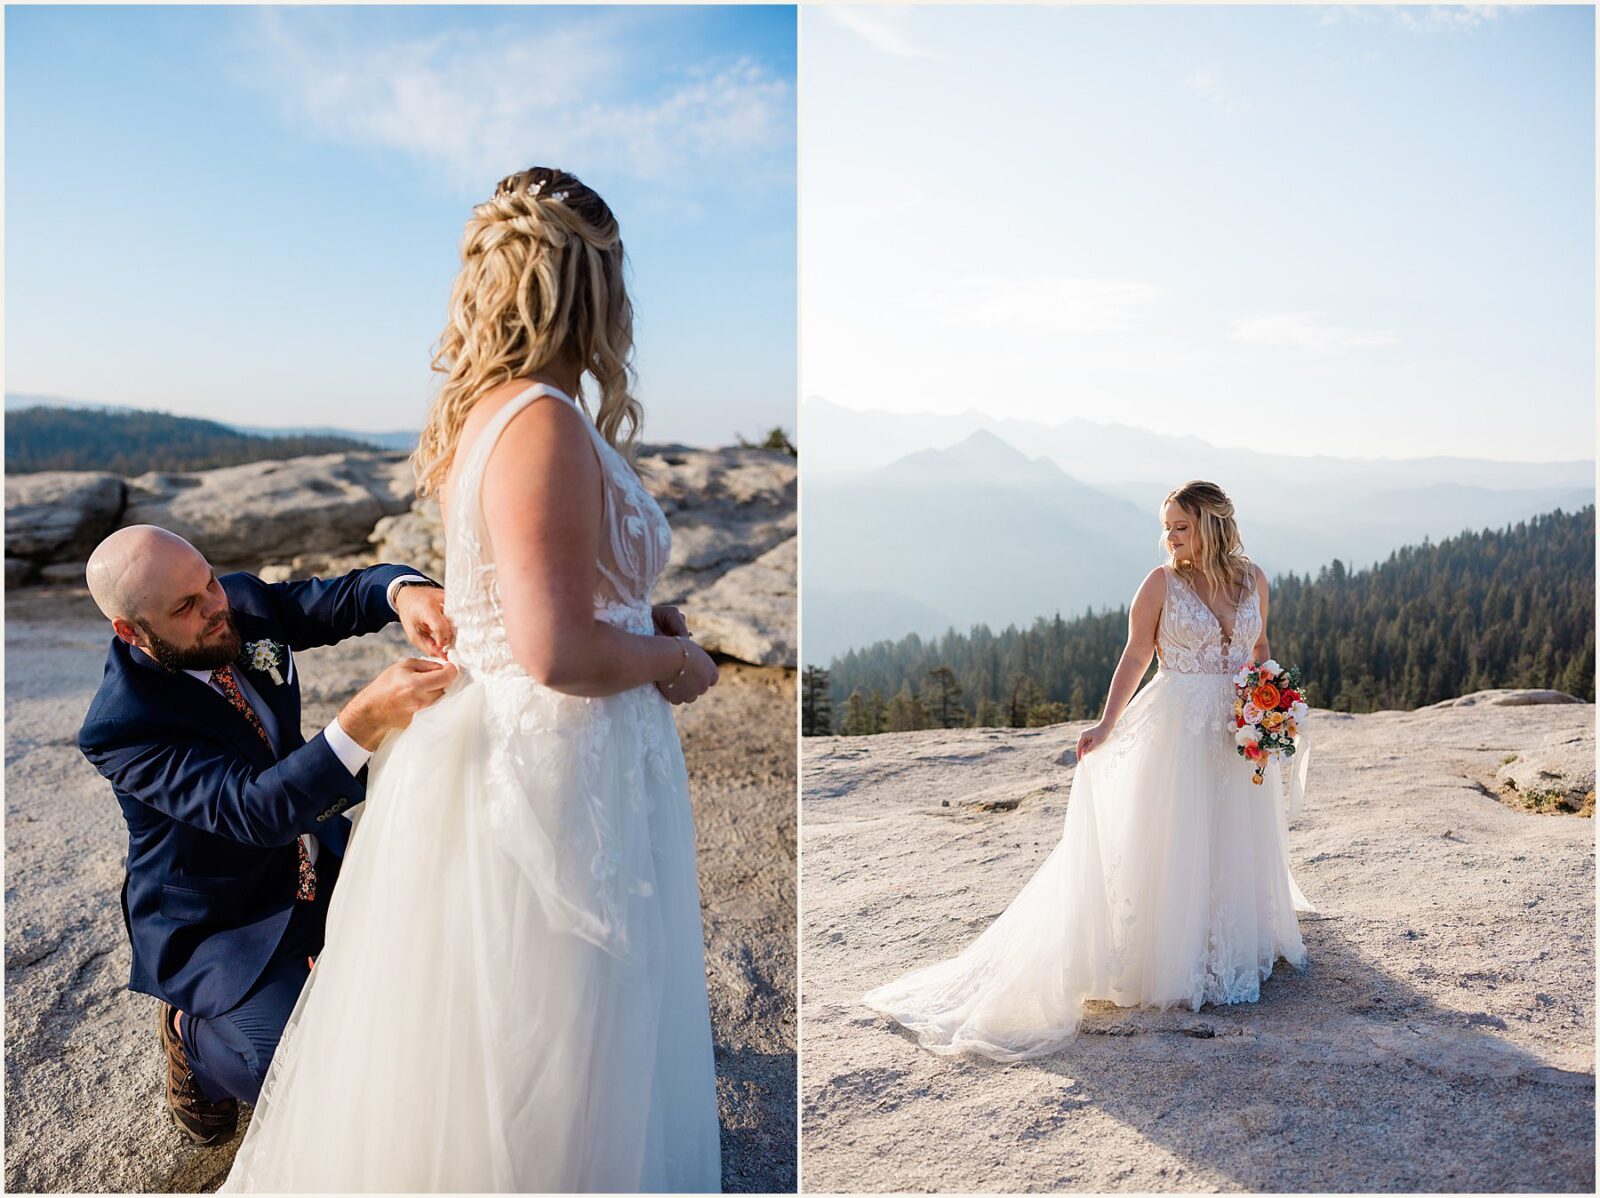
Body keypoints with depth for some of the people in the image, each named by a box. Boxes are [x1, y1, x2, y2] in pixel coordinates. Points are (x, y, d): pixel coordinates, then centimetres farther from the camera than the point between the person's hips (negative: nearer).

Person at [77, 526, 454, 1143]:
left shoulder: (244, 602, -11)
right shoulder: (119, 727, -28)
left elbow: (344, 597, -14)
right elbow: (256, 810, -37)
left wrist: (405, 591, -40)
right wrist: (365, 719, -52)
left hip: (314, 856, 6)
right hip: (217, 923, -6)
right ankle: (193, 1034, 10)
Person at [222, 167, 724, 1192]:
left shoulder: (481, 410, 9)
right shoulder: (545, 422, -21)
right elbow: (557, 650, -26)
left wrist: (639, 618, 13)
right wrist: (671, 661, -9)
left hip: (493, 754, 10)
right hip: (555, 774, -10)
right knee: (538, 1106, 9)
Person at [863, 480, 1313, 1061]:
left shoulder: (1252, 577, 4)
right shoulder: (1161, 582, -8)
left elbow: (1259, 648, 15)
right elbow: (1136, 655, -7)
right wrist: (1106, 726, -14)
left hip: (1242, 729, 5)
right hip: (1178, 727, -4)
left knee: (1239, 839, 15)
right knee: (1175, 842, 1)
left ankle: (1239, 945, 36)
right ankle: (1176, 964, 15)